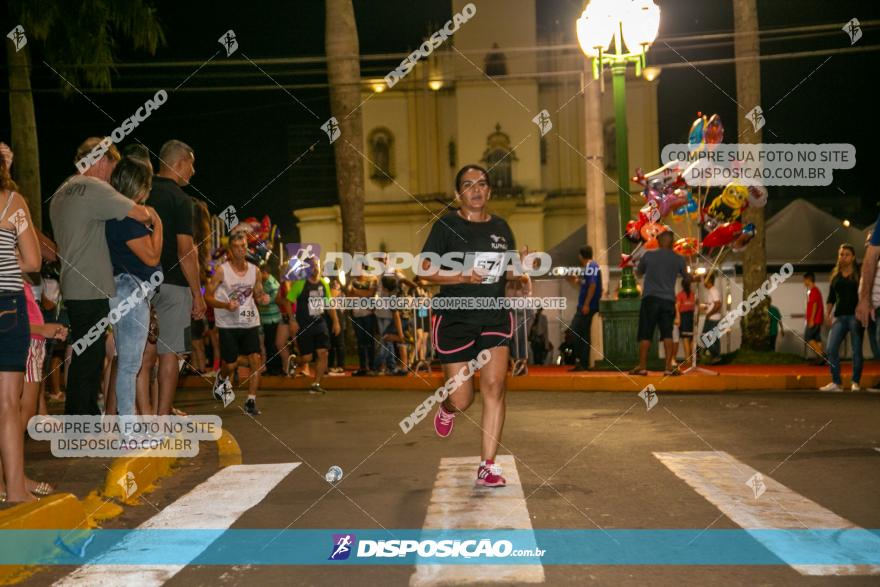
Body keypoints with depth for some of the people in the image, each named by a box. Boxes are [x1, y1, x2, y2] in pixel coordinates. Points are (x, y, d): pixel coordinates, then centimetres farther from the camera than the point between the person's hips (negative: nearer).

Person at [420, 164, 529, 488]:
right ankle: (447, 407, 40)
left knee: (494, 386, -10)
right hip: (454, 319, -3)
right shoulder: (446, 225, -2)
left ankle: (487, 466, -2)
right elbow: (426, 270, -5)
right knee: (461, 400, 0)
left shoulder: (500, 227, 11)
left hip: (495, 317, 3)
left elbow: (511, 267, 23)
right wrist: (464, 277, -19)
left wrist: (522, 276, 0)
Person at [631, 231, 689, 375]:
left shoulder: (648, 255, 1)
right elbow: (686, 279, 19)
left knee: (645, 334, 1)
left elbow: (638, 273, 17)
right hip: (668, 300, 1)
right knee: (667, 334, 3)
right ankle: (669, 366, -2)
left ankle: (642, 366, -1)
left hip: (650, 299, -1)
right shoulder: (679, 259, 4)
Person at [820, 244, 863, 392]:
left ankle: (855, 383, 7)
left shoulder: (859, 273, 2)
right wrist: (827, 313, 5)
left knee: (856, 350, -2)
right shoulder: (835, 275, 13)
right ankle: (836, 383, -2)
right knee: (831, 349, -7)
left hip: (855, 315, -4)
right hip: (840, 316, 4)